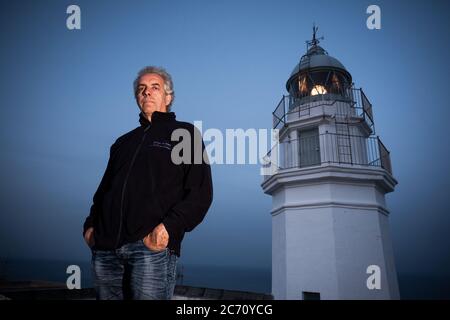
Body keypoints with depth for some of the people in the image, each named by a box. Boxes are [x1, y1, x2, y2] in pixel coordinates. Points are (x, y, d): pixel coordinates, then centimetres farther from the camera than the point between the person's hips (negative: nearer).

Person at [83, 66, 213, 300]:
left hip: (153, 246, -5)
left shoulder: (186, 134, 8)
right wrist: (90, 225, 8)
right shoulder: (123, 142, 24)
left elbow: (200, 192, -3)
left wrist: (169, 227, -16)